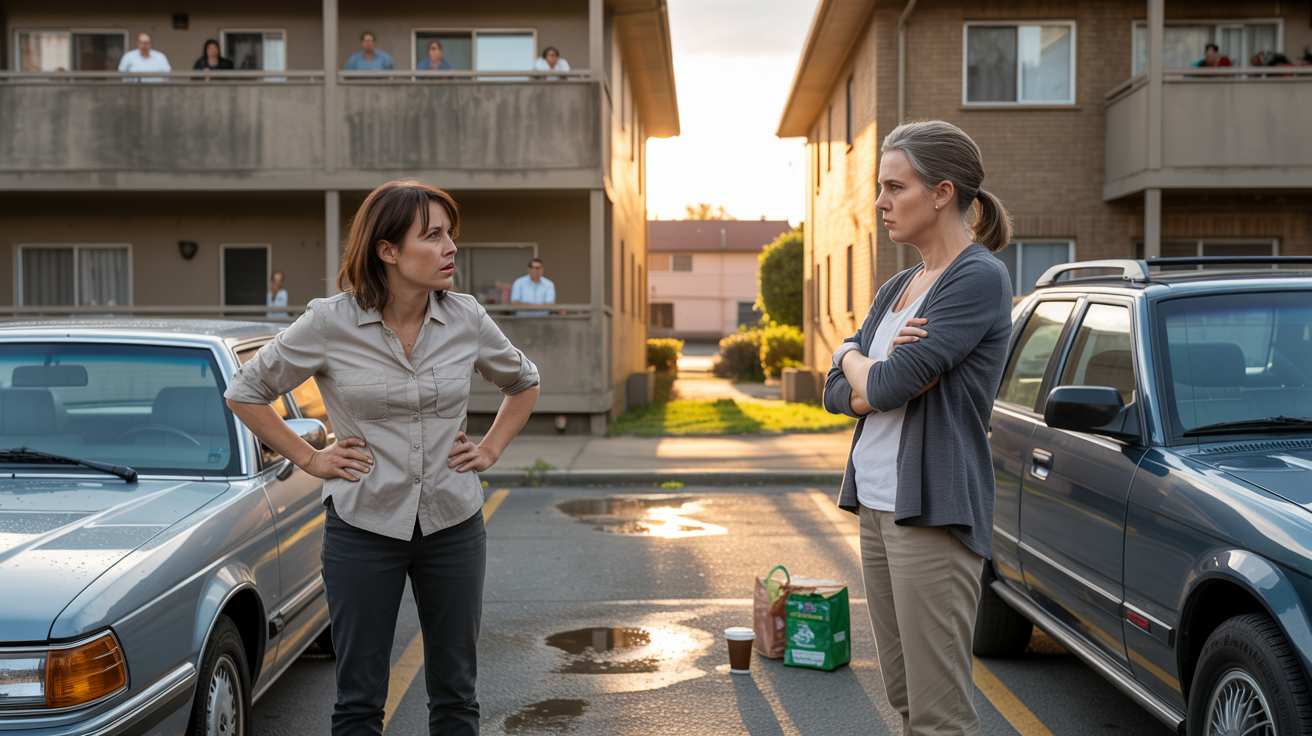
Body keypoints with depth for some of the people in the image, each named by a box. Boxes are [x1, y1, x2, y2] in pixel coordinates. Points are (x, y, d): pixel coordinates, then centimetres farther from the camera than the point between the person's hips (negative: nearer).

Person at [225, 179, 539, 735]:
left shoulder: (466, 319, -3)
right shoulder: (330, 323, -11)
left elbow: (524, 382, 16)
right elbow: (244, 392, 1)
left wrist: (491, 449, 6)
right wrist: (309, 459, -2)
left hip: (453, 524, 2)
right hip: (363, 527, -2)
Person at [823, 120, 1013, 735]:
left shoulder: (979, 278, -11)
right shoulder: (898, 287, 16)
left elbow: (888, 383, -18)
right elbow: (837, 392, 12)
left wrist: (853, 358, 4)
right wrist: (876, 381, -9)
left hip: (933, 509, -9)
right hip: (877, 503, 9)